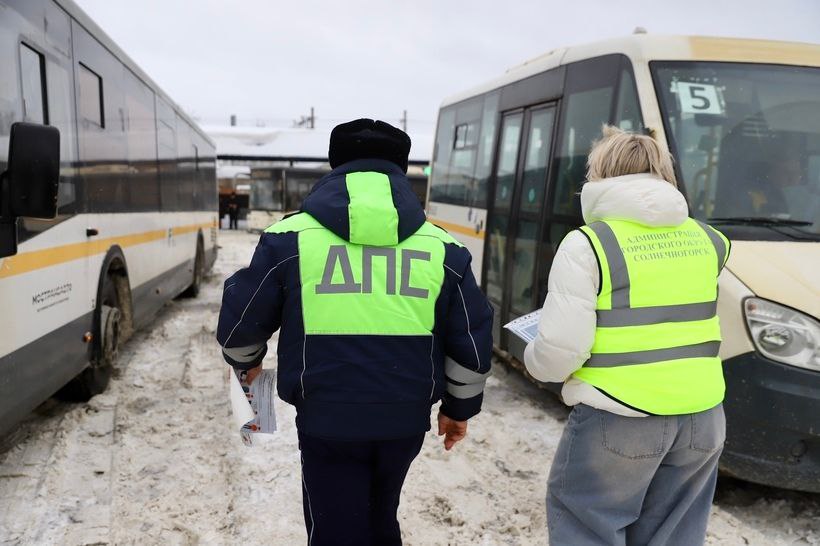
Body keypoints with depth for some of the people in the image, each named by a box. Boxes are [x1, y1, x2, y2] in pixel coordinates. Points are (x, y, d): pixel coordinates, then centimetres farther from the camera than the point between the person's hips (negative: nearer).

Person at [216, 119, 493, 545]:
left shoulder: (291, 237, -6)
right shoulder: (441, 247, 0)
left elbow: (239, 322, 2)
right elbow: (472, 342, 4)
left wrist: (247, 362, 24)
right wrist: (460, 407, 19)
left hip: (327, 422, -3)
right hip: (405, 422, 3)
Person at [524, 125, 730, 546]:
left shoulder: (587, 244, -12)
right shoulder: (705, 239, 6)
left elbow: (559, 353, -16)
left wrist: (532, 358, 4)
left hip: (617, 419, -6)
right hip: (701, 415, 6)